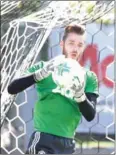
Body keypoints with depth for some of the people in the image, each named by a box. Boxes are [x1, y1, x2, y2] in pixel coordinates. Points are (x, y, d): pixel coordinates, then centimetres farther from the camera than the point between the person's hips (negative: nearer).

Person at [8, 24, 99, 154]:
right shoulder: (44, 67, 3)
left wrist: (80, 94, -20)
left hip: (68, 142, 4)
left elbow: (90, 116, -1)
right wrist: (41, 74, -23)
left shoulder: (89, 78, 9)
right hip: (43, 138, -4)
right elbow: (12, 89, -9)